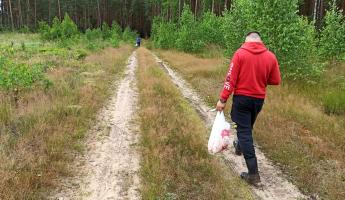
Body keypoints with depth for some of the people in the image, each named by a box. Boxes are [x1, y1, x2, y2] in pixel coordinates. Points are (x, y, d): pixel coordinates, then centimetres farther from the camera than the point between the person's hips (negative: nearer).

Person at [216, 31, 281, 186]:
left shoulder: (240, 53, -11)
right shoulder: (271, 56, -3)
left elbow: (231, 79, -14)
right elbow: (276, 81, 2)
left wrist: (223, 99, -10)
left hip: (242, 98, -4)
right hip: (259, 99, 4)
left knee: (244, 131, 0)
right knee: (247, 127, 27)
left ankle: (253, 174, -3)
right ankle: (239, 147, 53)